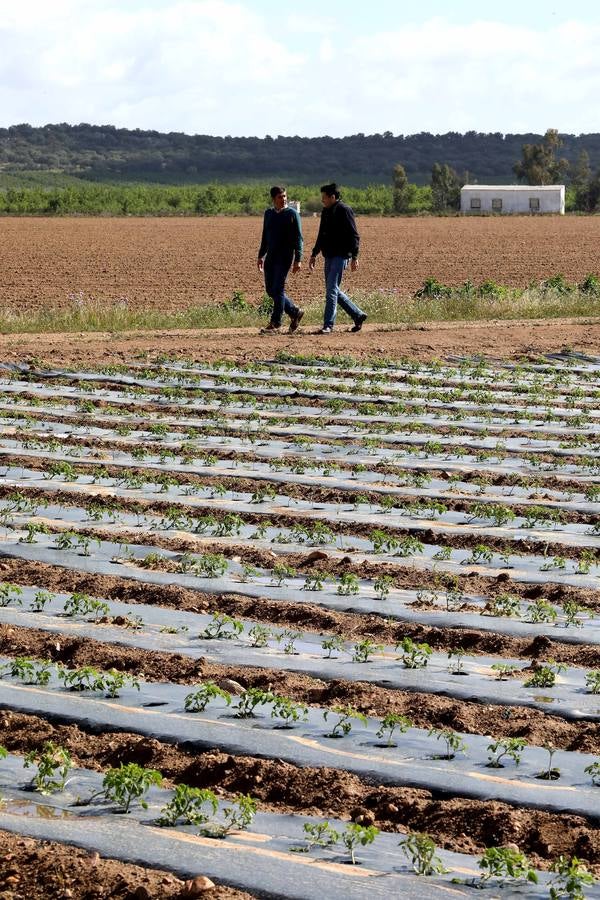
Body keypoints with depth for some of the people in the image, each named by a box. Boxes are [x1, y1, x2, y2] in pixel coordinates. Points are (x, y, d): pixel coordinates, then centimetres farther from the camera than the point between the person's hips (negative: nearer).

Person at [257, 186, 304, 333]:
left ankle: (275, 323, -4)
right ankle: (295, 312, 20)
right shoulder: (268, 213, 12)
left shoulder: (292, 214, -5)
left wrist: (298, 260, -13)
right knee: (270, 289, 6)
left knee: (278, 289, -9)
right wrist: (261, 256, 16)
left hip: (285, 257, -6)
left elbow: (298, 239, -7)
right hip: (270, 257, 6)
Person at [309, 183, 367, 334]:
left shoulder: (344, 211, -11)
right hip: (329, 257, 9)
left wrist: (354, 257, -19)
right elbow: (321, 236, 25)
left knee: (331, 290, -12)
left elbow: (354, 236, -14)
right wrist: (314, 254, 23)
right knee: (334, 291, 11)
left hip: (340, 257, -9)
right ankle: (358, 315, 23)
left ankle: (328, 325, -10)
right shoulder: (326, 212, 15)